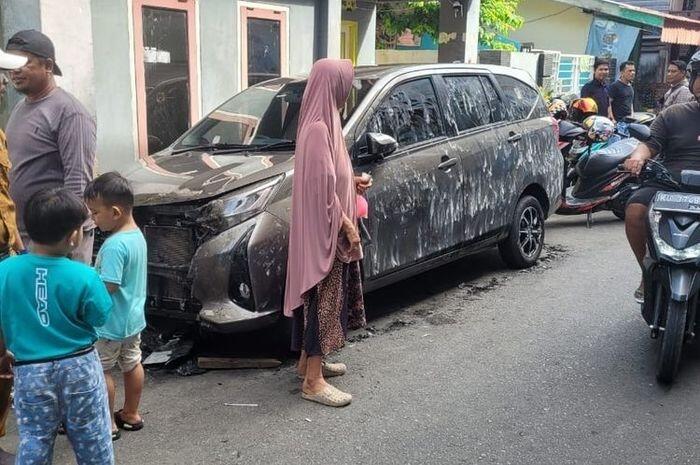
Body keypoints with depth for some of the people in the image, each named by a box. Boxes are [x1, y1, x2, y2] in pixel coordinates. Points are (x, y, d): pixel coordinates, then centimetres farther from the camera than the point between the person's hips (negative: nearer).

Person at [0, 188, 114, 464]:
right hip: (79, 366, -1)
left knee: (34, 440, 15)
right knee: (90, 436, 16)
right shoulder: (84, 277, -19)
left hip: (31, 371, 2)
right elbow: (100, 319, -5)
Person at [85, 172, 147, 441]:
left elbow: (107, 287, -28)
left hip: (112, 322, -9)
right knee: (132, 364, 19)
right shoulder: (137, 235, 1)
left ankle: (107, 424, 16)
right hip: (133, 317, 9)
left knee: (100, 371, 6)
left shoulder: (114, 245, -27)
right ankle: (131, 415, 34)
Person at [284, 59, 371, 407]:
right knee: (323, 299, -5)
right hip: (325, 230, -10)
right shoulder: (319, 128, -20)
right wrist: (346, 225, -18)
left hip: (326, 230, 10)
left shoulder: (321, 122, 11)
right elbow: (322, 186, -23)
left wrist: (352, 181, 15)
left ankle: (308, 360, 32)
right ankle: (313, 381, 3)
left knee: (318, 296, 18)